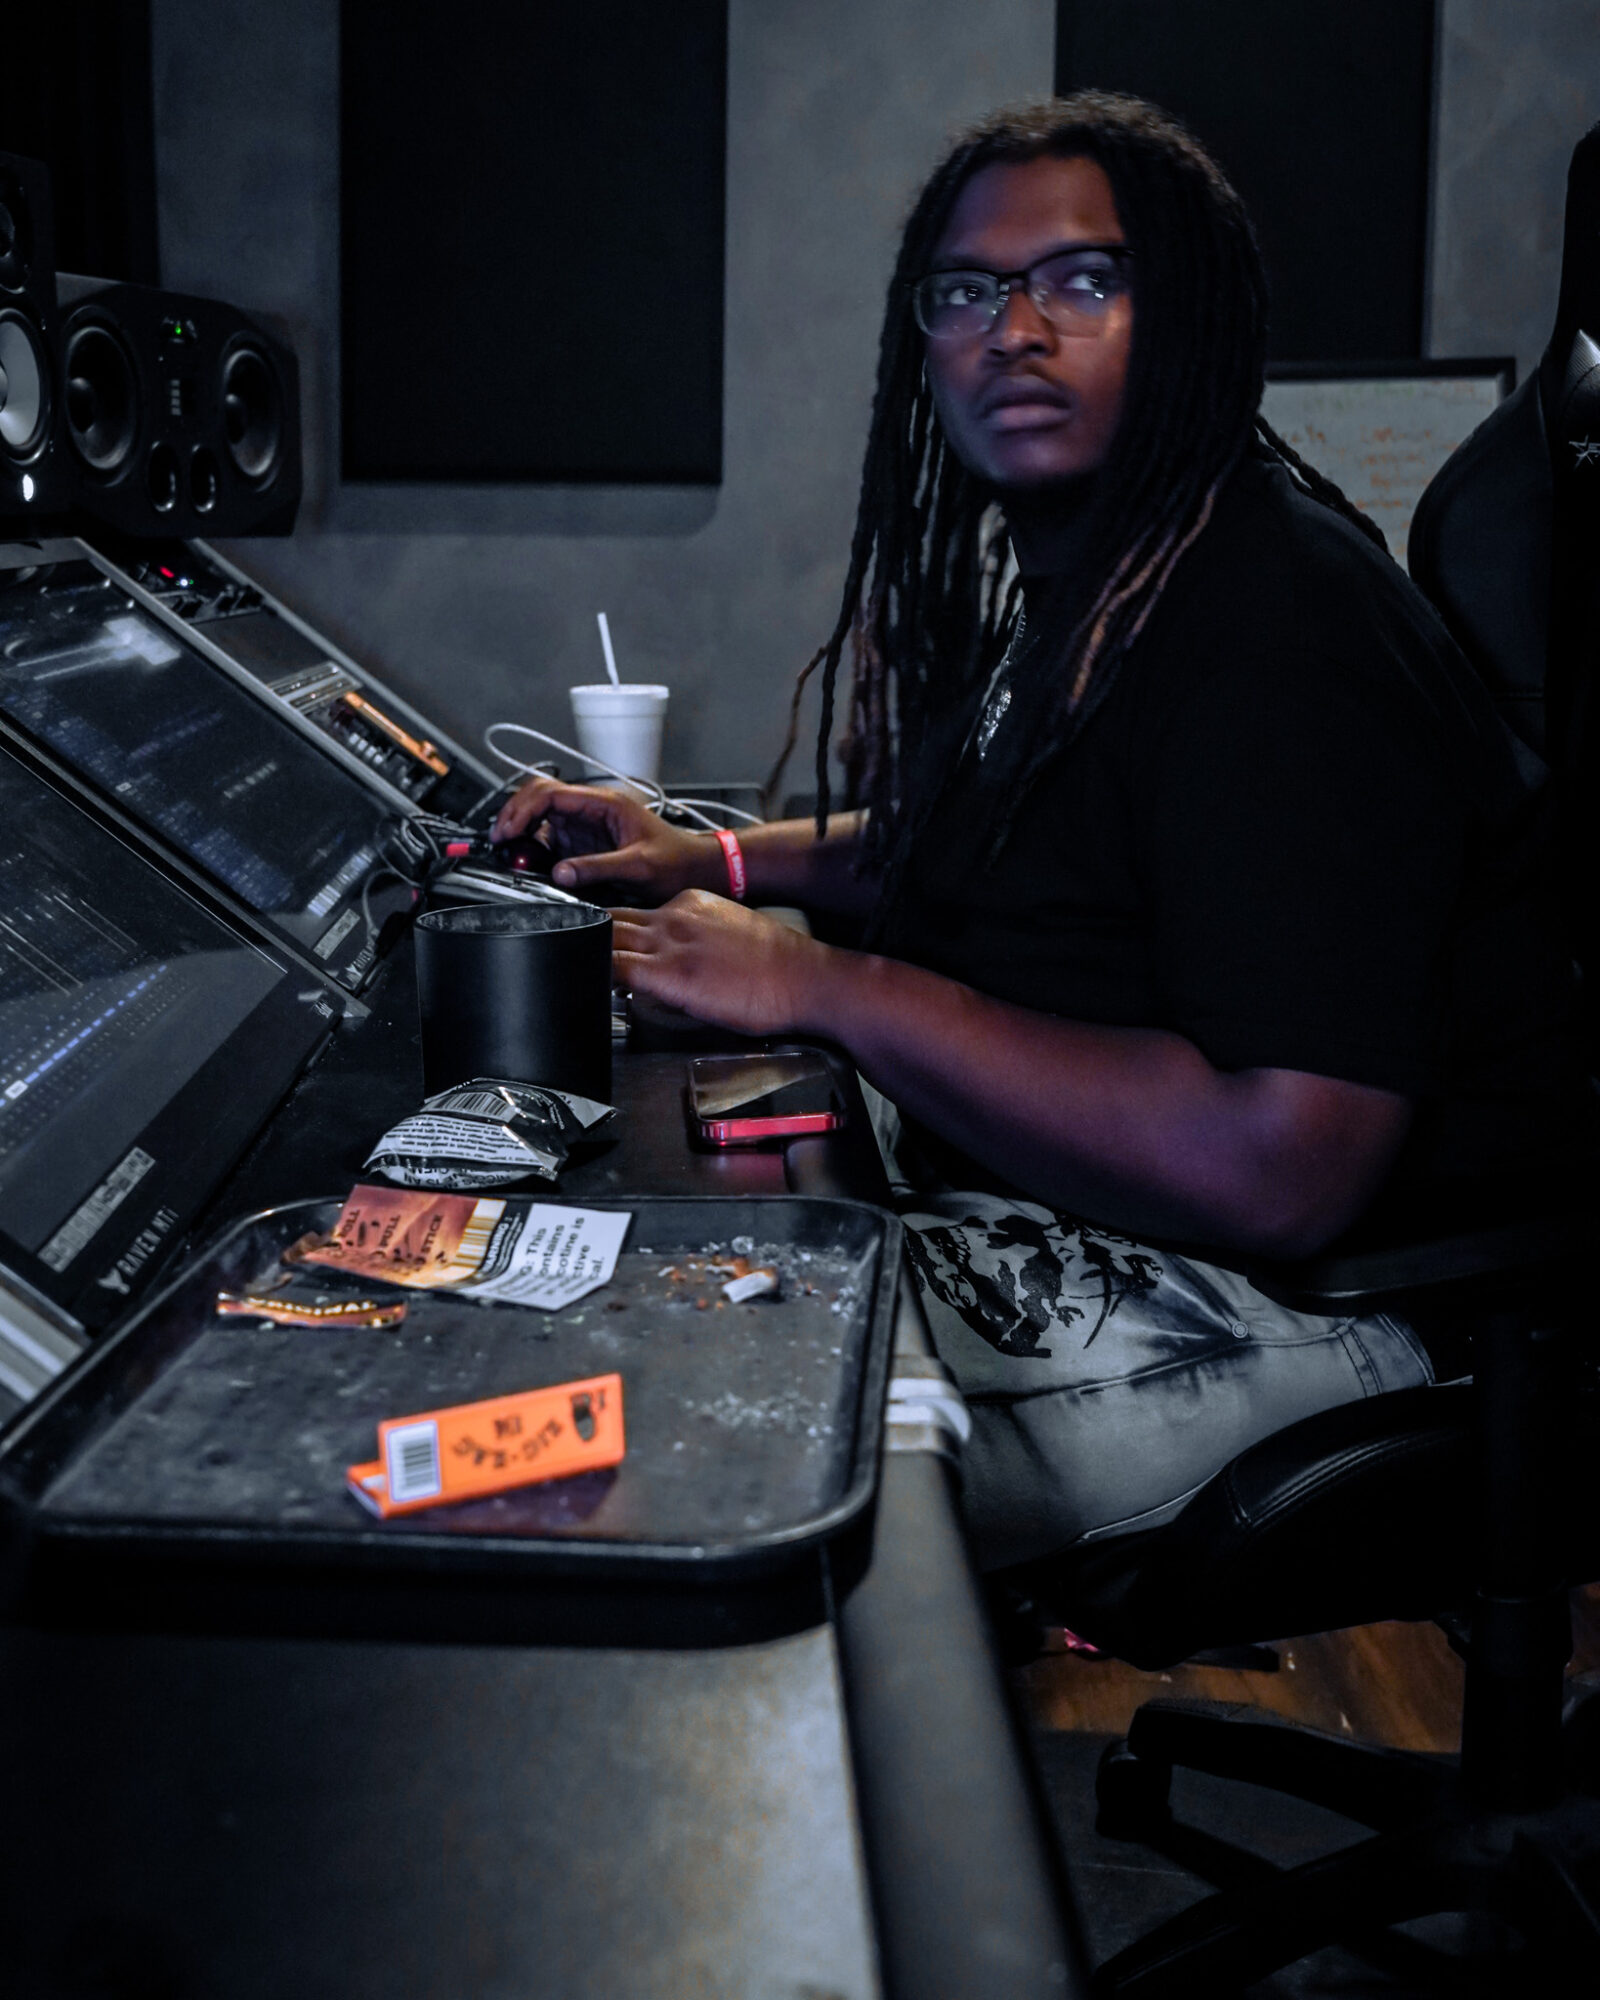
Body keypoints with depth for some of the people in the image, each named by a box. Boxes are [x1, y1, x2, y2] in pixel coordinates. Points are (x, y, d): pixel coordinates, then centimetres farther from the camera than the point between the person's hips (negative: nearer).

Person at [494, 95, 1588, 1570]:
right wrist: (718, 859, 11)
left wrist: (828, 983, -25)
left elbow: (1282, 1168, -31)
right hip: (1029, 1197, 10)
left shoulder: (1282, 630, -24)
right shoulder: (1076, 572, 8)